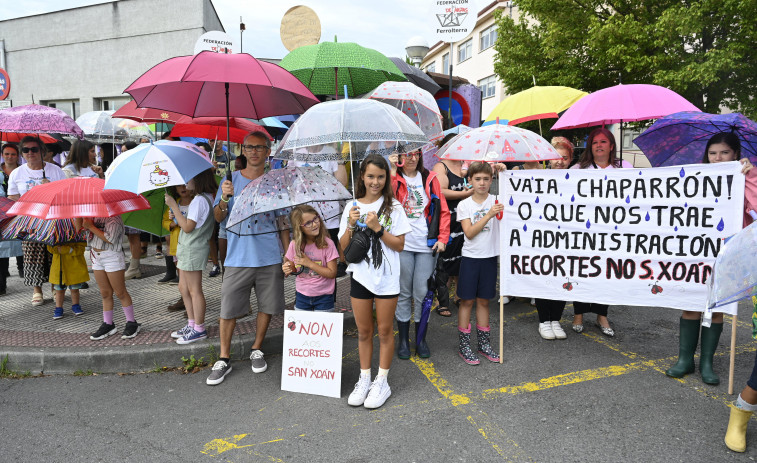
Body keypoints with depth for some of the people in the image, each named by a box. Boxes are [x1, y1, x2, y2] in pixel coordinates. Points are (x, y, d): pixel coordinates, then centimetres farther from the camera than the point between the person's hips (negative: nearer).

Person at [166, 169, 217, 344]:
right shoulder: (207, 198, 12)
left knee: (194, 290, -2)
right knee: (183, 288, 17)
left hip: (193, 250, -11)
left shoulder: (199, 200, -19)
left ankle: (199, 329, 8)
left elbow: (188, 227, -22)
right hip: (188, 249, 11)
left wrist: (173, 205, -17)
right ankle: (192, 324, 26)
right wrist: (177, 215, 8)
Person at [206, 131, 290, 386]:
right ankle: (224, 359, 16)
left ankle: (257, 350, 28)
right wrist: (225, 198, -21)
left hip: (270, 258, 1)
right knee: (228, 309, 1)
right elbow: (218, 217, -1)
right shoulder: (231, 180, 4)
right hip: (238, 258, -1)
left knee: (267, 306, 9)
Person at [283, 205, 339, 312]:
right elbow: (292, 268, 7)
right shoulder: (295, 245, -6)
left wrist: (309, 263, -22)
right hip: (302, 296, 3)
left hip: (323, 298, -3)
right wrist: (287, 270, -16)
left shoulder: (327, 244, -16)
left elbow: (332, 273, -16)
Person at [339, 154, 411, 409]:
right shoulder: (353, 207, 4)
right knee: (364, 331, 12)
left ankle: (382, 382, 20)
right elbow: (344, 247, 3)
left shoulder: (393, 207, -3)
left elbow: (399, 245, -7)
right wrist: (351, 225, -13)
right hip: (360, 275, 3)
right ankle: (364, 380, 27)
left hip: (387, 277, -2)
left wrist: (378, 228, -18)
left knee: (385, 330, 7)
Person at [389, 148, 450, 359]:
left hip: (427, 246, 1)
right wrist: (393, 171, -17)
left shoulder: (430, 178, 9)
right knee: (404, 293, 7)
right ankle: (403, 340, 20)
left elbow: (443, 210, 8)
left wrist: (442, 238, 0)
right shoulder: (393, 178, 4)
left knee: (423, 293, 4)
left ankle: (421, 339, 20)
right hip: (402, 245, -1)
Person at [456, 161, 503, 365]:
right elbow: (469, 233, -12)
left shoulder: (497, 201, 1)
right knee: (467, 301, 3)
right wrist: (489, 215, -22)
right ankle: (464, 345, 13)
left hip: (490, 257, 2)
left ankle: (484, 343, 24)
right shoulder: (464, 205, -3)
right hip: (470, 257, -2)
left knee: (483, 301, 12)